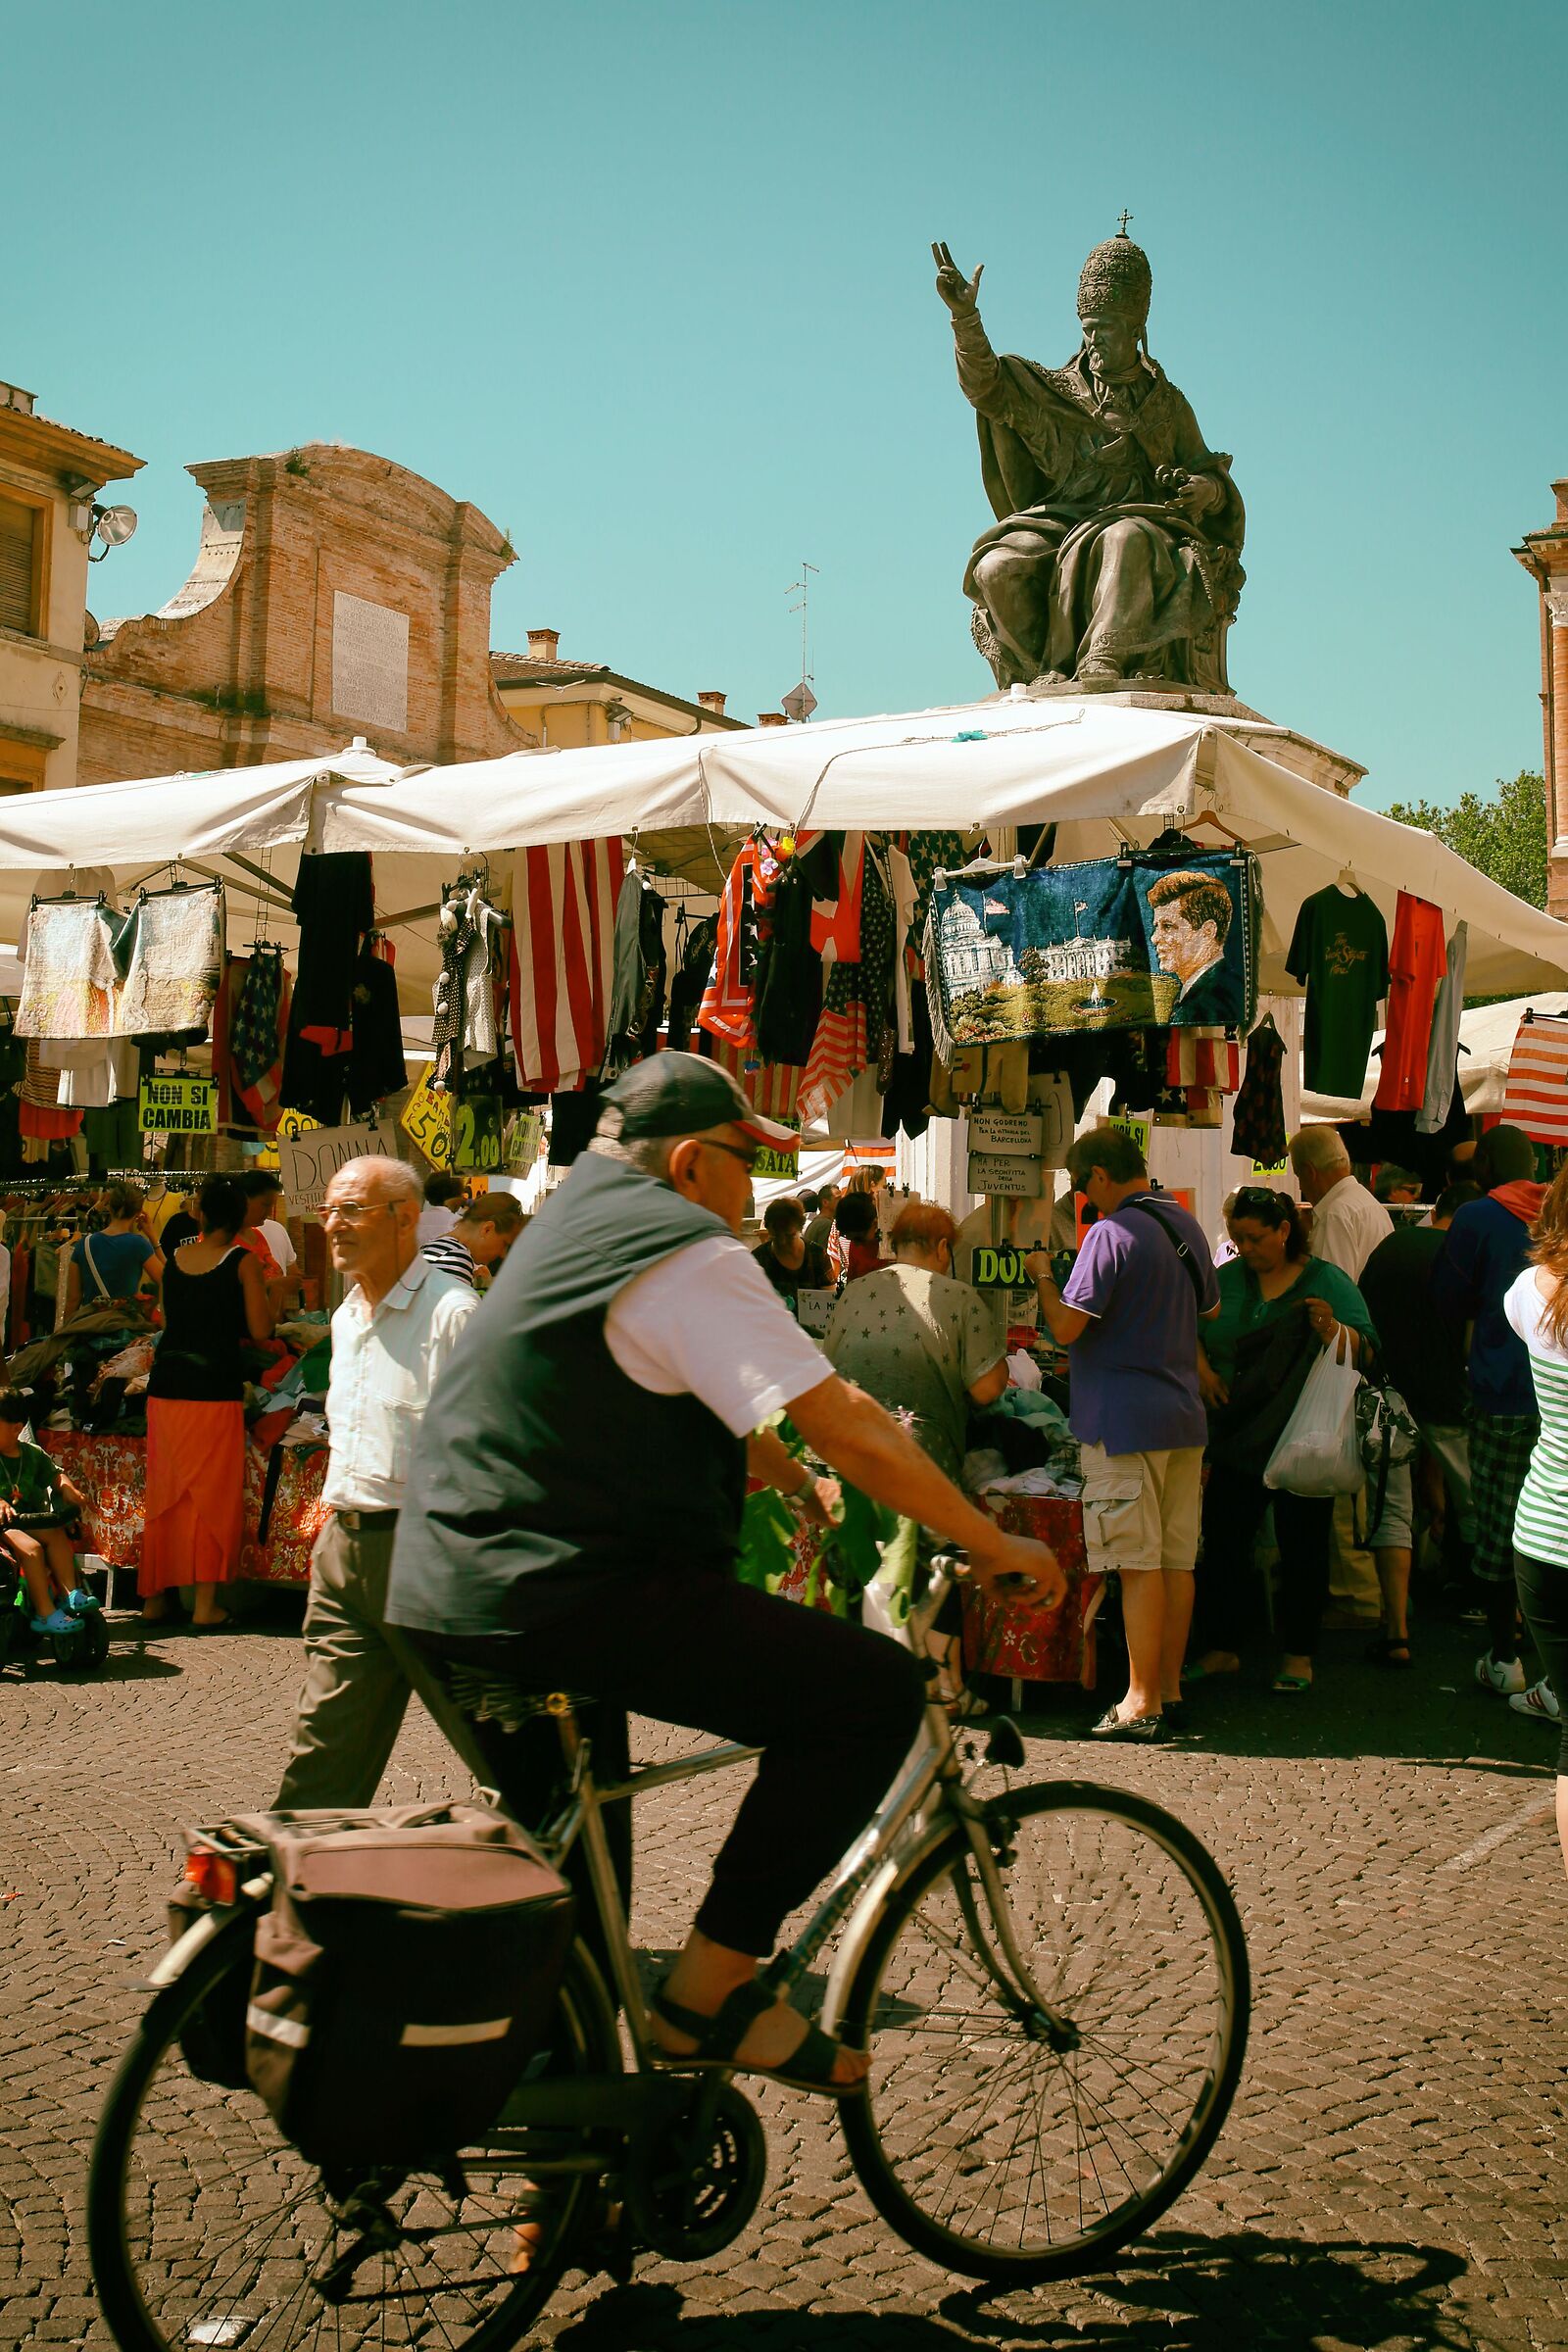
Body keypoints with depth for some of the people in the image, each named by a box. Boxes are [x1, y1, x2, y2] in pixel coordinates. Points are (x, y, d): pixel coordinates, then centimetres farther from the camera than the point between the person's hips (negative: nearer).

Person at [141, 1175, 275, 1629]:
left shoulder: (176, 1258, 8)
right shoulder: (242, 1261, -6)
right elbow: (260, 1332, -7)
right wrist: (268, 1298, 12)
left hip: (165, 1386, 4)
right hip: (214, 1387, -4)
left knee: (164, 1493, 13)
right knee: (213, 1496, 4)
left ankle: (154, 1597, 19)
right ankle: (205, 1605, 6)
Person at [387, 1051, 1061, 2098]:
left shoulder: (578, 1213, 20)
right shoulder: (687, 1251, -10)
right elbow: (840, 1425, -15)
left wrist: (782, 1473, 39)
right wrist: (992, 1541, -6)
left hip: (443, 1595, 11)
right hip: (569, 1595, -11)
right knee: (877, 1690, -10)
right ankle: (712, 1987, -6)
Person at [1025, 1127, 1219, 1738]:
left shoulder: (1111, 1234, -15)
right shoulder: (1186, 1225, 12)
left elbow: (1066, 1327, -18)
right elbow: (1211, 1309, 26)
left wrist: (1043, 1276, -2)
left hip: (1124, 1419, -8)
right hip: (1184, 1415, 8)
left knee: (1139, 1563, -5)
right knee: (1177, 1560, 10)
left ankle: (1141, 1704, -2)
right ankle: (1170, 1691, 18)